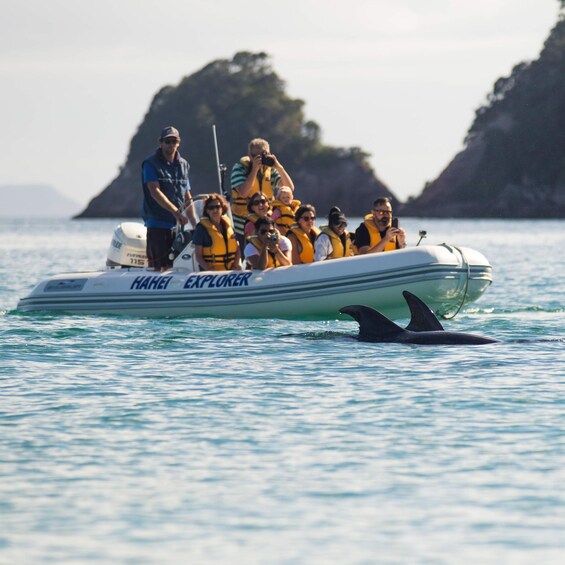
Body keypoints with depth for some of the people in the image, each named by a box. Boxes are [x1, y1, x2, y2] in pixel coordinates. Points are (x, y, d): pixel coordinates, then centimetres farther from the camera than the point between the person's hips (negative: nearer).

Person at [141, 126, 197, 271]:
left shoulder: (183, 165, 15)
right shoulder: (151, 164, -3)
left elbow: (187, 196, 19)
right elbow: (155, 192, -15)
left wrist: (194, 223, 11)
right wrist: (175, 211, -24)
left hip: (177, 224, 5)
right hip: (157, 223, -5)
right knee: (159, 267, -9)